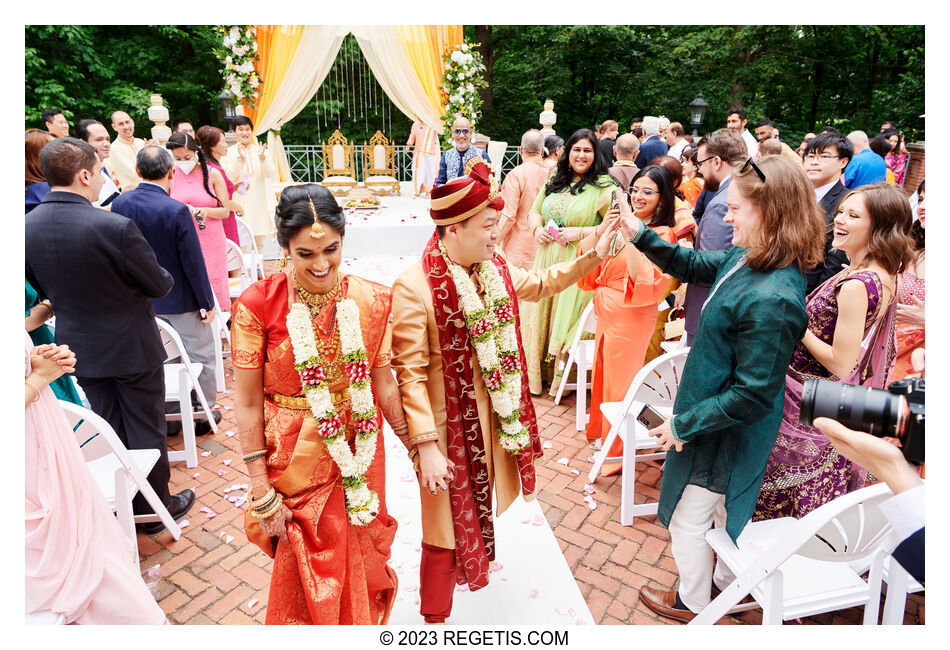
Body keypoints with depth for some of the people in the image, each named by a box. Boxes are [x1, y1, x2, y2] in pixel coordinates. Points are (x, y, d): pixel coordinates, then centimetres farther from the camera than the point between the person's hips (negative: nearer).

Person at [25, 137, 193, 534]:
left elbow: (43, 289, 7)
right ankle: (155, 508, 28)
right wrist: (165, 277, 7)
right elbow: (159, 285, -15)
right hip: (132, 347, -5)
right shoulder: (115, 227, -25)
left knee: (108, 430, 21)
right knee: (146, 430, 12)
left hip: (80, 348, 6)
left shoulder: (27, 226, -6)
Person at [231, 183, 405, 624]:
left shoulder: (370, 300, -8)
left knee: (358, 558, 22)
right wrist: (262, 494, -9)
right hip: (295, 461, -2)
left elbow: (383, 382, 2)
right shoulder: (258, 305, -16)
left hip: (360, 454, 3)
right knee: (305, 570, 16)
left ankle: (361, 623, 53)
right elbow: (247, 404, -11)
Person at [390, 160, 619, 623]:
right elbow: (410, 372, -23)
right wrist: (426, 446, -23)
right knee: (448, 516, 11)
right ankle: (435, 613, 36)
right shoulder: (414, 286, -25)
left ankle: (472, 562, 57)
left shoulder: (494, 268, -3)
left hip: (494, 416, 7)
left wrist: (592, 257, 6)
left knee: (480, 500, 27)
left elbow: (538, 284, 16)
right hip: (448, 423, -7)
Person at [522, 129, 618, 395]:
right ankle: (538, 372, 26)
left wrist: (580, 233, -19)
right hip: (548, 260, 6)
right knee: (541, 314, 10)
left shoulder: (603, 187, -7)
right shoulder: (555, 182, 12)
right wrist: (537, 228, 1)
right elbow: (535, 210, 22)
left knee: (567, 317, -1)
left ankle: (564, 379, 17)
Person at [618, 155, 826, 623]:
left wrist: (684, 424, -20)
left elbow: (752, 395, -30)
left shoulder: (772, 301, -34)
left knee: (688, 518, 14)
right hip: (723, 422, 9)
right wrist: (641, 235, 1)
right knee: (725, 509, 29)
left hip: (725, 433, -9)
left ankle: (691, 603, 40)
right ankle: (728, 582, 54)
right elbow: (695, 266, 13)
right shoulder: (745, 258, -6)